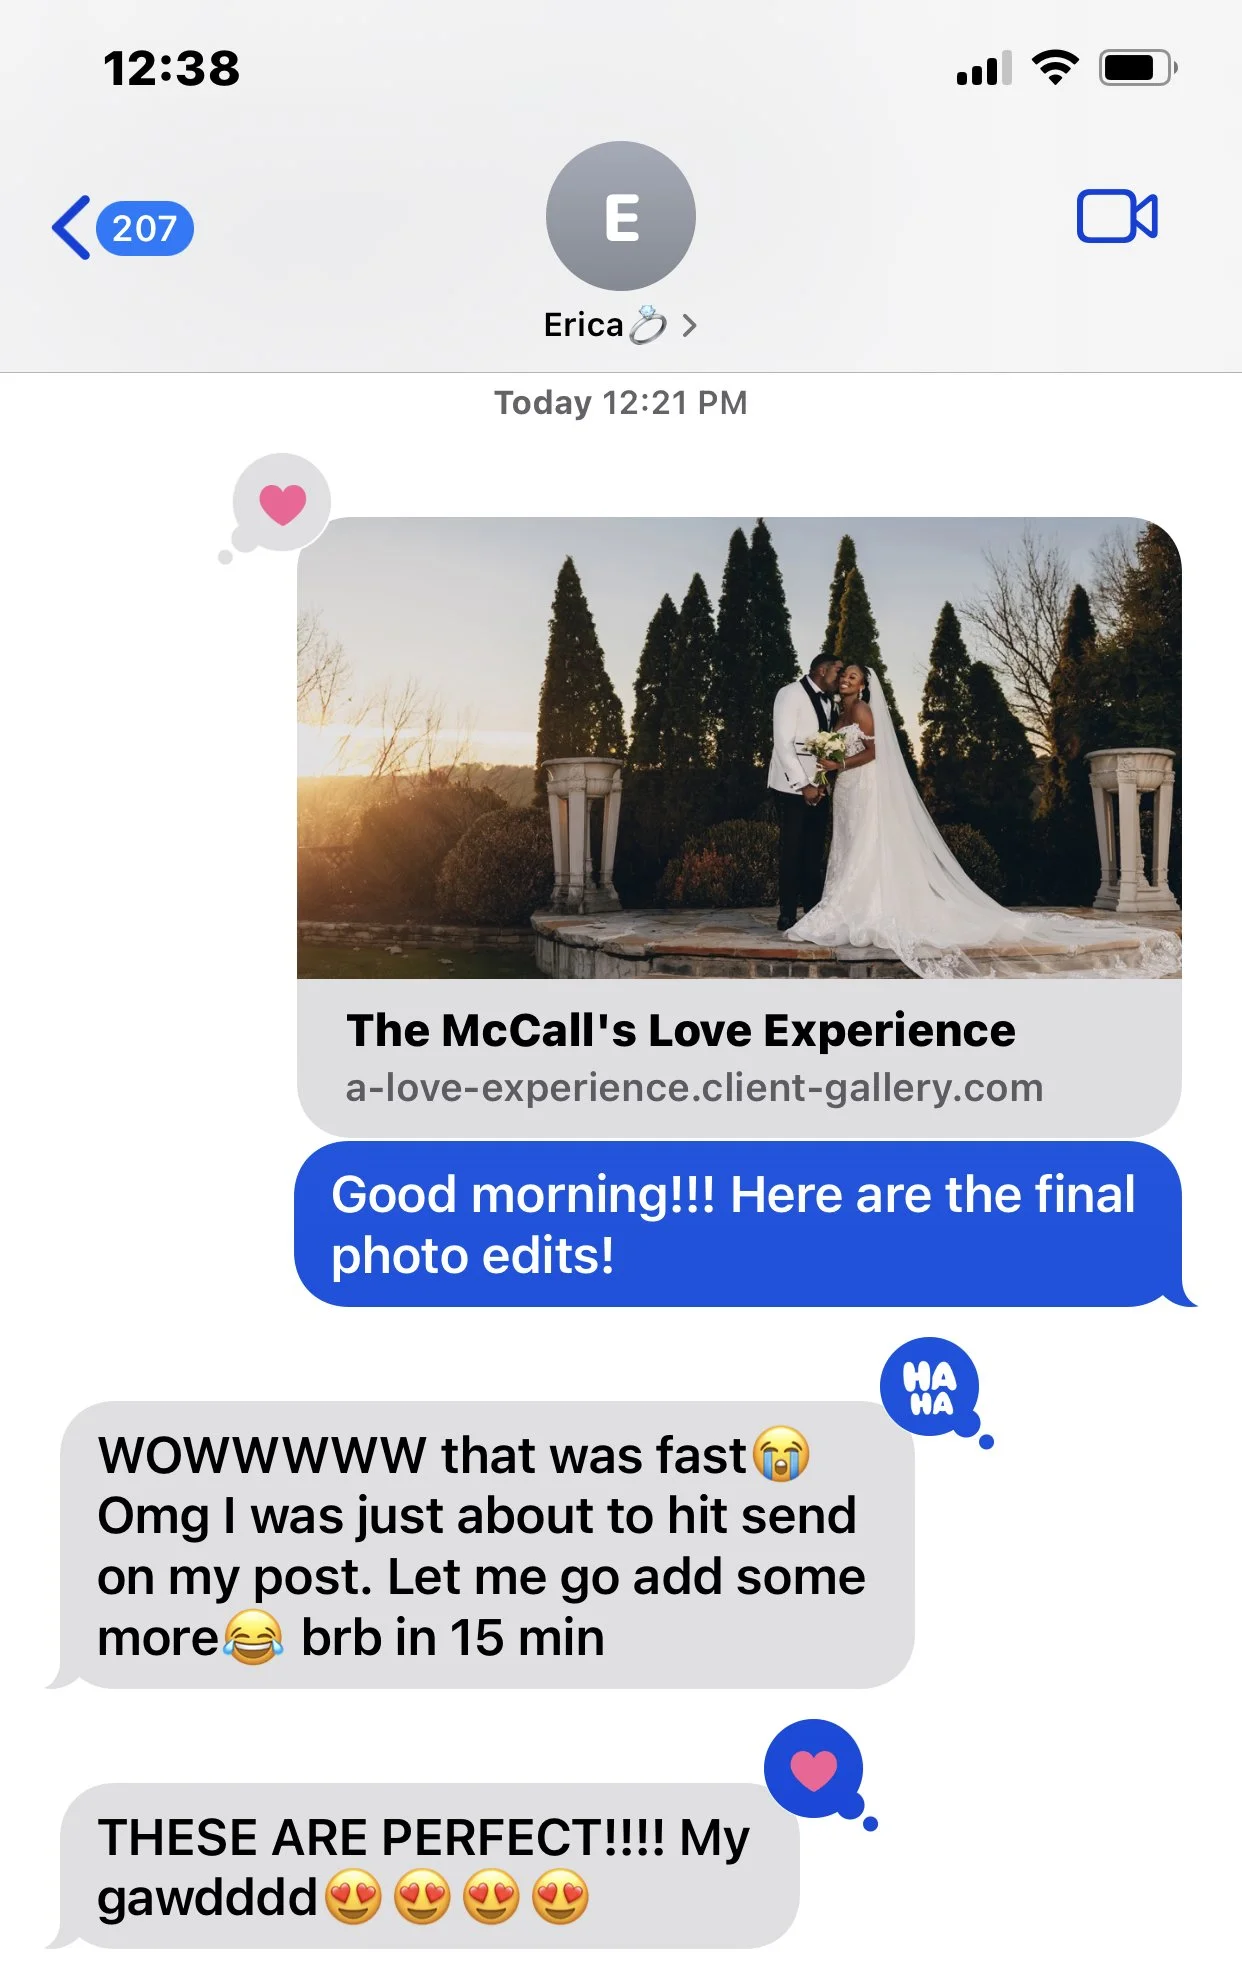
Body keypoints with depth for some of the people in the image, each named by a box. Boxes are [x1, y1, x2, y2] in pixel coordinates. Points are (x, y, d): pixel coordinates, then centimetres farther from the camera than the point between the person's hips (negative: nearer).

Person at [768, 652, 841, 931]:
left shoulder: (827, 701, 14)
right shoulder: (791, 694, -7)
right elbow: (783, 743, -14)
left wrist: (821, 783, -2)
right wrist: (804, 785, -16)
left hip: (818, 789, 6)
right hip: (793, 788, -6)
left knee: (814, 854, 5)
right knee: (792, 852, -2)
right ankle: (787, 915, 4)